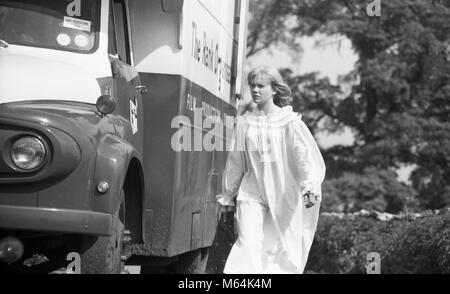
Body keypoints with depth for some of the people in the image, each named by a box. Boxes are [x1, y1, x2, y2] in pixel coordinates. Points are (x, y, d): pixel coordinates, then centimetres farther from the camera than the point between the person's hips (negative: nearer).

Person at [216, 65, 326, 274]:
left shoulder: (290, 122, -2)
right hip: (251, 192, 2)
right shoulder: (244, 123, 8)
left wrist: (310, 187, -26)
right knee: (247, 243, -14)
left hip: (284, 194, -2)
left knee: (284, 248, 2)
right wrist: (227, 195, 23)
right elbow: (235, 162, 18)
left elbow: (307, 156, -10)